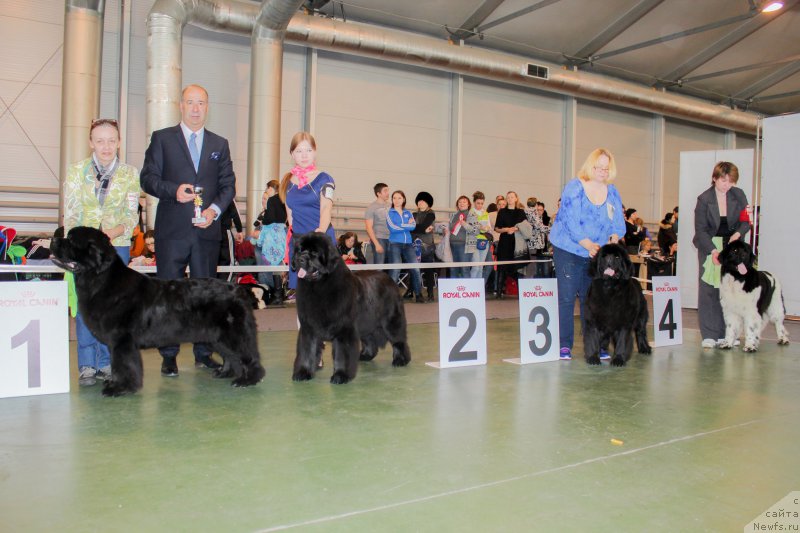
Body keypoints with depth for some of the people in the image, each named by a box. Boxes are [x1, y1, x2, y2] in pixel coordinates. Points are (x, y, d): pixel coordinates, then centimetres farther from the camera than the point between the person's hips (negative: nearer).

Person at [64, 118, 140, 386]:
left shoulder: (129, 174, 5)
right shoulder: (76, 170, 6)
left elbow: (132, 214, 1)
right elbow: (70, 213, 3)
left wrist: (115, 231, -19)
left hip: (117, 245, 0)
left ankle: (106, 363, 11)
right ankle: (87, 365, 3)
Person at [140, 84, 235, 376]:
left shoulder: (220, 144, 15)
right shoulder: (162, 138, 8)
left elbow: (228, 185, 11)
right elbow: (148, 178, 2)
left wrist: (214, 209, -7)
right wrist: (174, 190, -16)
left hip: (207, 230, 2)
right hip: (172, 231, -2)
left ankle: (203, 353, 15)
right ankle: (169, 356, 10)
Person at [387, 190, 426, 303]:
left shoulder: (408, 213, 14)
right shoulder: (389, 213, 4)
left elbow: (413, 226, -2)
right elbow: (392, 228, -11)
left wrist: (400, 226, -8)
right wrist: (407, 225, -3)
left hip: (408, 244, 3)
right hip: (395, 244, -3)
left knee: (415, 269, -2)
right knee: (395, 271, -5)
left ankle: (418, 294, 8)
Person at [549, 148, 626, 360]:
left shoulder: (612, 192, 8)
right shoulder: (574, 188, -8)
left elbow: (618, 222, 7)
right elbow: (571, 221, -17)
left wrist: (613, 240, -13)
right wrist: (589, 245, -26)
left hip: (597, 254, 5)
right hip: (568, 250, -5)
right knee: (566, 298, -6)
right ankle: (564, 345, -1)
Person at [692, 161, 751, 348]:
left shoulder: (739, 195, 2)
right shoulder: (704, 199, -6)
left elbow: (746, 222, 7)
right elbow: (700, 229, -8)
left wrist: (738, 233, -15)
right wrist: (713, 251, -20)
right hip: (709, 247, -2)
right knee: (708, 290, -5)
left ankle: (726, 334, 4)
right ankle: (709, 335, -2)